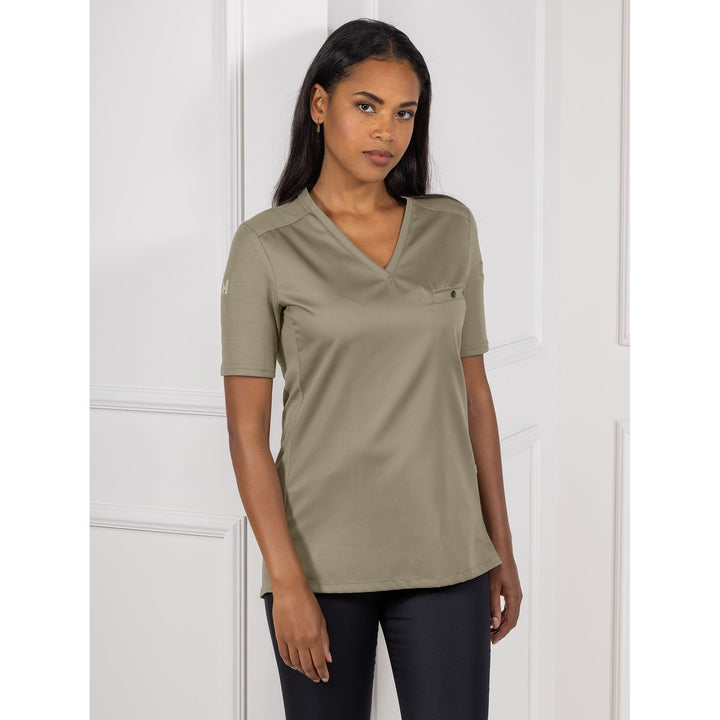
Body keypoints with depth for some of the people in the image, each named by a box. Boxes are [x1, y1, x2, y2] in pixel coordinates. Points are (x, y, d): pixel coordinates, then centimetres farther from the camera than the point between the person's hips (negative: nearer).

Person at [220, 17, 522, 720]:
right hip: (322, 557, -2)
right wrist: (287, 580, -12)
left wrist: (501, 547, 10)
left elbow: (473, 391, 11)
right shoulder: (266, 245, -4)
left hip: (443, 554, 3)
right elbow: (247, 427, -6)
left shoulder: (452, 229, 7)